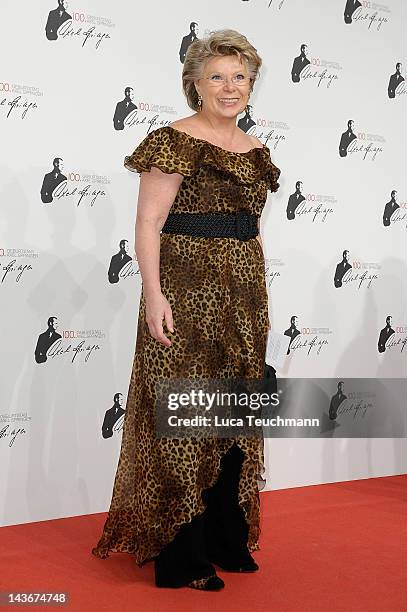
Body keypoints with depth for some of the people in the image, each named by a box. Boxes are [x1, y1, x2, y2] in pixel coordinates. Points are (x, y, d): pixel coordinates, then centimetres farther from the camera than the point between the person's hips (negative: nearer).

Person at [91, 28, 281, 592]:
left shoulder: (255, 151, 15)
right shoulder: (174, 142, -7)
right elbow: (148, 222, -12)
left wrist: (259, 300, 18)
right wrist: (154, 294, -21)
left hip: (243, 294, 8)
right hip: (187, 290, -7)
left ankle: (226, 539, 26)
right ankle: (181, 556, 9)